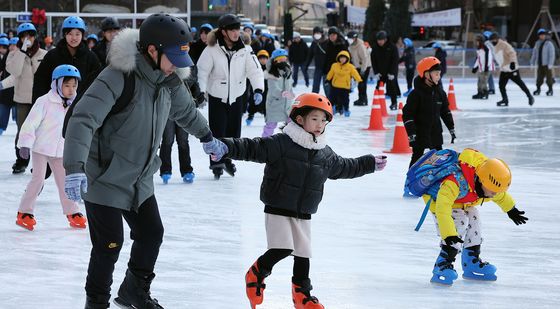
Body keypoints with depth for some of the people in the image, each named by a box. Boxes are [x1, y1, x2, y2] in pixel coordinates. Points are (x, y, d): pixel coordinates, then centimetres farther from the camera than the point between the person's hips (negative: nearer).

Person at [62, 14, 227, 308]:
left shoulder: (168, 80, -1)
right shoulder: (118, 77, -27)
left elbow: (186, 111, 22)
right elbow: (83, 119, -35)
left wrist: (207, 137, 38)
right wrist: (75, 167, -45)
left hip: (140, 179, 8)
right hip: (105, 179, -8)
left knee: (151, 233, 13)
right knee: (109, 243, -5)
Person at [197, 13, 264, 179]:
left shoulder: (245, 50, -8)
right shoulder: (212, 49, -16)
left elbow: (255, 70, -9)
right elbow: (202, 71, -12)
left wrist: (258, 89, -23)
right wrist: (200, 92, -21)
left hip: (237, 97, 3)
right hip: (217, 97, -3)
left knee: (234, 131, 10)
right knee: (217, 131, -4)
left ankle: (227, 160, 30)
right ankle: (217, 163, 11)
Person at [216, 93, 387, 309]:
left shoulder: (325, 154, 7)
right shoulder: (279, 144, -13)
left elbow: (345, 167, 24)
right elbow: (251, 148, -19)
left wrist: (371, 164, 33)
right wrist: (226, 147, -32)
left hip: (303, 214, 6)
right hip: (278, 209, -6)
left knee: (303, 255, 7)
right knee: (282, 249, -15)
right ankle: (256, 274, 10)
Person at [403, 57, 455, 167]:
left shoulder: (440, 92, 4)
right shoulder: (416, 94, -15)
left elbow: (445, 111, 16)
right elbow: (407, 114, -16)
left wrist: (451, 129, 16)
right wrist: (411, 134, -20)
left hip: (436, 133, 6)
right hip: (420, 134, -6)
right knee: (417, 158, -2)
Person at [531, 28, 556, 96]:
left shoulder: (549, 43, -7)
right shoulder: (537, 43, 11)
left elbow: (552, 54, -10)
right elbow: (534, 54, 17)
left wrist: (550, 64, -16)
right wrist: (532, 62, 14)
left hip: (547, 64, -5)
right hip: (540, 64, 5)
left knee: (549, 77, -2)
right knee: (539, 77, 5)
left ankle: (550, 90, 8)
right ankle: (538, 89, 15)